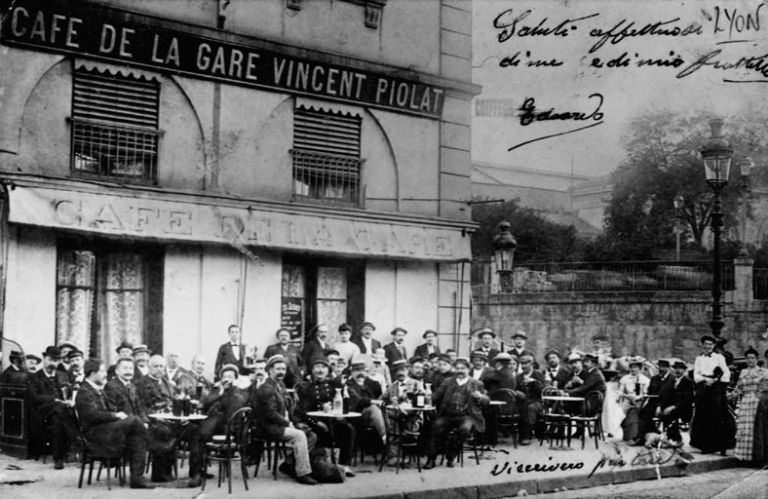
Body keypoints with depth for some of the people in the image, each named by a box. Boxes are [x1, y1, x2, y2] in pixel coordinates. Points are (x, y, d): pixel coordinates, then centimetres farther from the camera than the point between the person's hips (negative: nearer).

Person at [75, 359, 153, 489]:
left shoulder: (98, 390, 23)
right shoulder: (84, 392, -9)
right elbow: (94, 415, -21)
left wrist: (118, 415, 3)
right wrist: (116, 416, -15)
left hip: (105, 427, 9)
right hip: (95, 432, -9)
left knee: (137, 437, -14)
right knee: (134, 421, -21)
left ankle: (137, 479, -16)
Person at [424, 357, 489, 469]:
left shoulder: (476, 384, 15)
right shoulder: (448, 383, 21)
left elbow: (486, 401, 11)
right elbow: (436, 396, 14)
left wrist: (480, 397, -13)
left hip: (466, 416, -2)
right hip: (448, 415, 2)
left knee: (465, 428, -33)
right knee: (436, 426, -27)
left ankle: (450, 457, -16)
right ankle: (431, 459, -24)